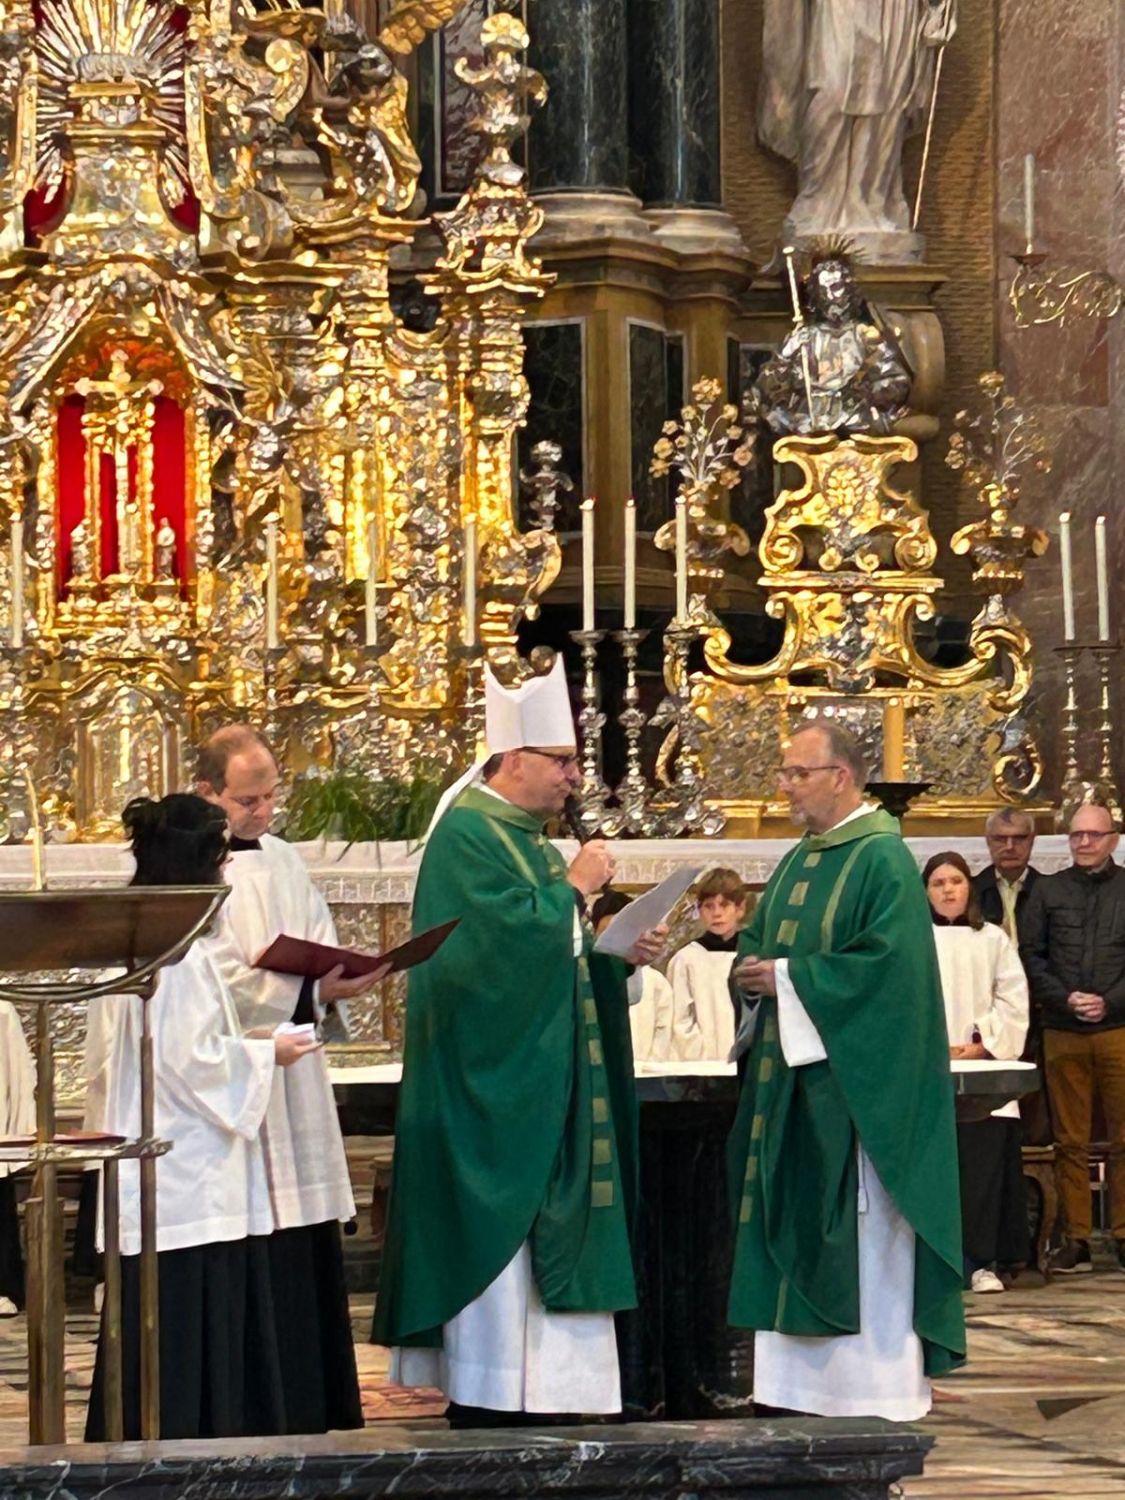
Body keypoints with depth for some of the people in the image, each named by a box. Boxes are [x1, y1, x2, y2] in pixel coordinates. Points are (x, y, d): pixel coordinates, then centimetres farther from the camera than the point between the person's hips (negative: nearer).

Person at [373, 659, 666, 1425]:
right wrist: (575, 888, -12)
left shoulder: (529, 838, 17)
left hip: (544, 1092, 10)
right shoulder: (467, 835, -12)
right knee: (496, 1243, -9)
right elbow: (505, 940, -24)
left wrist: (622, 953, 4)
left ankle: (521, 1400, 11)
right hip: (492, 1086, -10)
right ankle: (484, 1418, -7)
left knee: (540, 1246, 8)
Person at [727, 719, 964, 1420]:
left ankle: (873, 1387, 0)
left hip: (853, 1078, -9)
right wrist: (752, 973, -1)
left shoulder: (882, 861, -12)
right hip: (792, 1079, 9)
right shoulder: (798, 862, 15)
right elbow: (756, 939, 23)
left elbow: (887, 963, -22)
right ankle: (804, 1381, 14)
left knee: (861, 1238, -5)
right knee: (795, 1229, 9)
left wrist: (786, 978, -18)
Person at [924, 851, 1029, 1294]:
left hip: (982, 1068, 1)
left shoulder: (993, 939, 11)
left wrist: (982, 1044, -7)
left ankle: (983, 1262, -4)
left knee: (983, 1166, -6)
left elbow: (1013, 1002, 6)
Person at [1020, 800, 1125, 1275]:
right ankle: (1076, 1239, 7)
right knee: (1069, 1142, 3)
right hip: (1062, 1033, 1)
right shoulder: (1048, 890, 11)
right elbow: (1030, 955, 7)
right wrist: (1065, 999, -6)